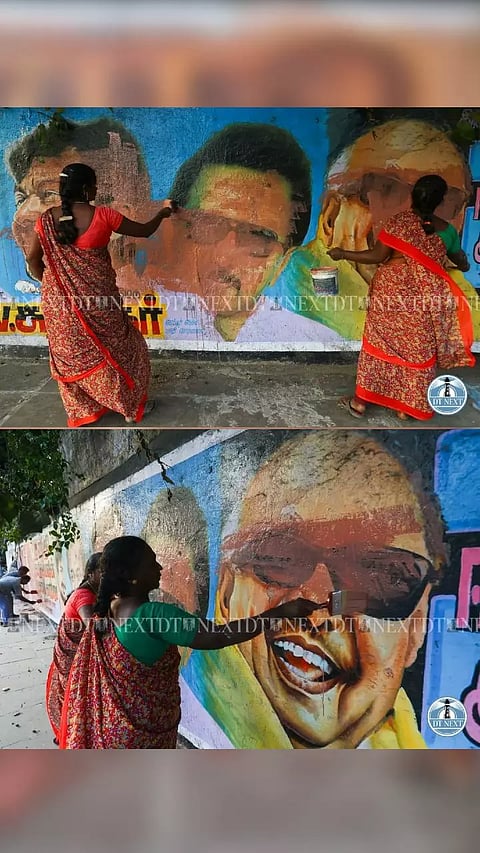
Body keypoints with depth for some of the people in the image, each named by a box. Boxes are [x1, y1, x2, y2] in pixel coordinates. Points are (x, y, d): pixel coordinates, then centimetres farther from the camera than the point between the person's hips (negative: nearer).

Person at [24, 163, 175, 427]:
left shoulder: (47, 219, -4)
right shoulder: (102, 215, -13)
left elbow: (32, 258, 3)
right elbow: (144, 230, -2)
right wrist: (162, 213, 18)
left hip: (60, 301, 3)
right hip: (97, 298, -3)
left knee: (71, 354, 18)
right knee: (114, 350, 14)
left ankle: (81, 411, 29)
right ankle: (130, 407, 26)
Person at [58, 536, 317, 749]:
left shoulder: (107, 611, -2)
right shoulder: (154, 615, -29)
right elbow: (217, 637, -34)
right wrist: (281, 612, -31)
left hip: (114, 727, 8)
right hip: (144, 731, -8)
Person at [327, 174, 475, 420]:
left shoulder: (400, 221, -11)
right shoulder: (446, 230, -1)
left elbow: (378, 255, -11)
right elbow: (460, 261, 16)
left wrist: (343, 254, 1)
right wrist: (466, 266, 40)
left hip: (391, 293, -1)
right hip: (424, 300, 1)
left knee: (379, 344, 10)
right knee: (416, 350, 12)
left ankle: (360, 402, 18)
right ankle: (406, 406, 20)